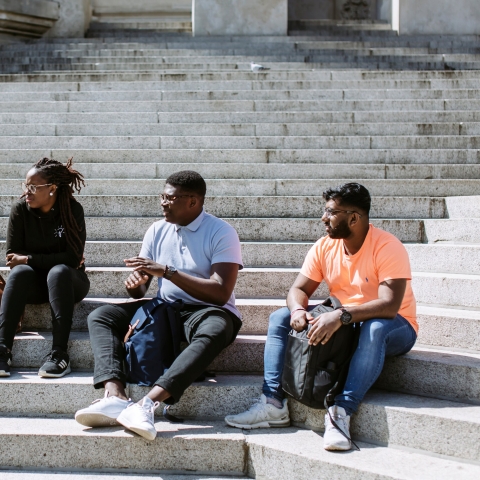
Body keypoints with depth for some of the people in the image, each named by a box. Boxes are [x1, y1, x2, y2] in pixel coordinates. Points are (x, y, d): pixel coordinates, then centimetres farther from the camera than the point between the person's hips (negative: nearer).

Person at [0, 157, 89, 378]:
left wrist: (29, 259, -19)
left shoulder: (72, 210, -13)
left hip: (67, 281, -2)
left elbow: (73, 258, -18)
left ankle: (59, 354, -40)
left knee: (59, 271, -34)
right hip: (33, 283, 2)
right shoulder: (20, 209, -8)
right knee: (20, 272, -30)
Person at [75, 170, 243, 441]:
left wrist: (167, 271, -23)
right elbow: (140, 292, 11)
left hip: (206, 311, -5)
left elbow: (220, 293, -20)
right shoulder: (158, 231, 9)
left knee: (213, 331, -40)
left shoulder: (221, 233, -8)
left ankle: (149, 403, -51)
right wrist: (135, 284, -15)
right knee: (100, 316, -12)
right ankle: (116, 397, -34)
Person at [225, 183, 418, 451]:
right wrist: (298, 310, -26)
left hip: (393, 326, -6)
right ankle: (274, 404, -19)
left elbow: (389, 305, -32)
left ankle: (341, 413, -41)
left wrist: (341, 316, -44)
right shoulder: (325, 247, -2)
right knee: (279, 318, -7)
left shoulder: (387, 248, -21)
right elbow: (299, 289, -2)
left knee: (375, 329, -41)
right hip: (339, 322, 6)